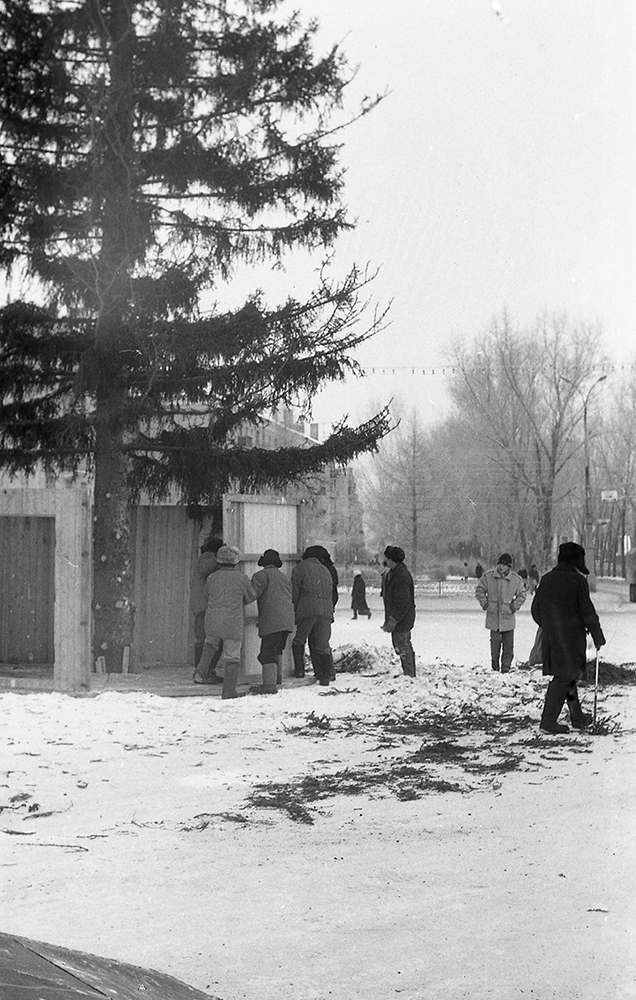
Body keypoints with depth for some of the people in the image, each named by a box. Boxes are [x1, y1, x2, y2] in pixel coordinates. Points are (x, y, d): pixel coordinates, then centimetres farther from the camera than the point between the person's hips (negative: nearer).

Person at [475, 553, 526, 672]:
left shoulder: (516, 579, -2)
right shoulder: (488, 576, -3)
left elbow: (522, 594, 12)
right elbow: (479, 590, 10)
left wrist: (515, 606, 1)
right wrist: (484, 603, 1)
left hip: (508, 617, 1)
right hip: (493, 616, 0)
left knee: (508, 644, 0)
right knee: (495, 641, -2)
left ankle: (506, 666, 9)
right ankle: (495, 662, 19)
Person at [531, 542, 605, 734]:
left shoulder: (546, 579, 8)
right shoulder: (578, 580, -10)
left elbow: (535, 610, 13)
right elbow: (587, 612, -10)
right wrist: (598, 637, -1)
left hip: (550, 637, 7)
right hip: (571, 637, -7)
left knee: (568, 675, 18)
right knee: (564, 677, -3)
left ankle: (577, 717, 27)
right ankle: (548, 720, -7)